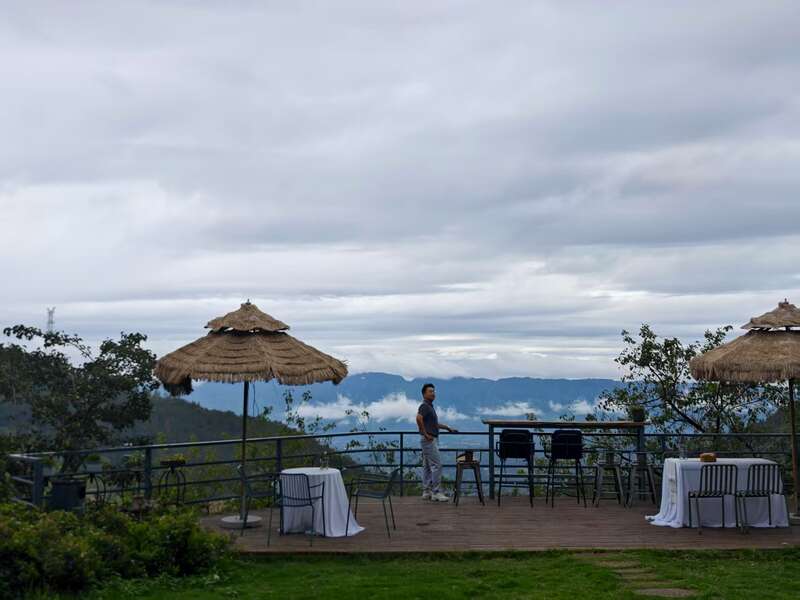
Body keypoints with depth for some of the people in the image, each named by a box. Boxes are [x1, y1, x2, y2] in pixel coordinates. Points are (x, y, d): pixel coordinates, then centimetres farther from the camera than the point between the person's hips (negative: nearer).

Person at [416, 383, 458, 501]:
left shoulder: (430, 406, 17)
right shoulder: (425, 406, -14)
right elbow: (419, 418, -32)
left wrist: (448, 428, 25)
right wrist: (426, 434, -25)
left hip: (432, 439, 10)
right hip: (429, 439, -10)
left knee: (427, 467, 10)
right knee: (436, 465, -11)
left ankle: (426, 492, 12)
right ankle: (436, 493, -9)